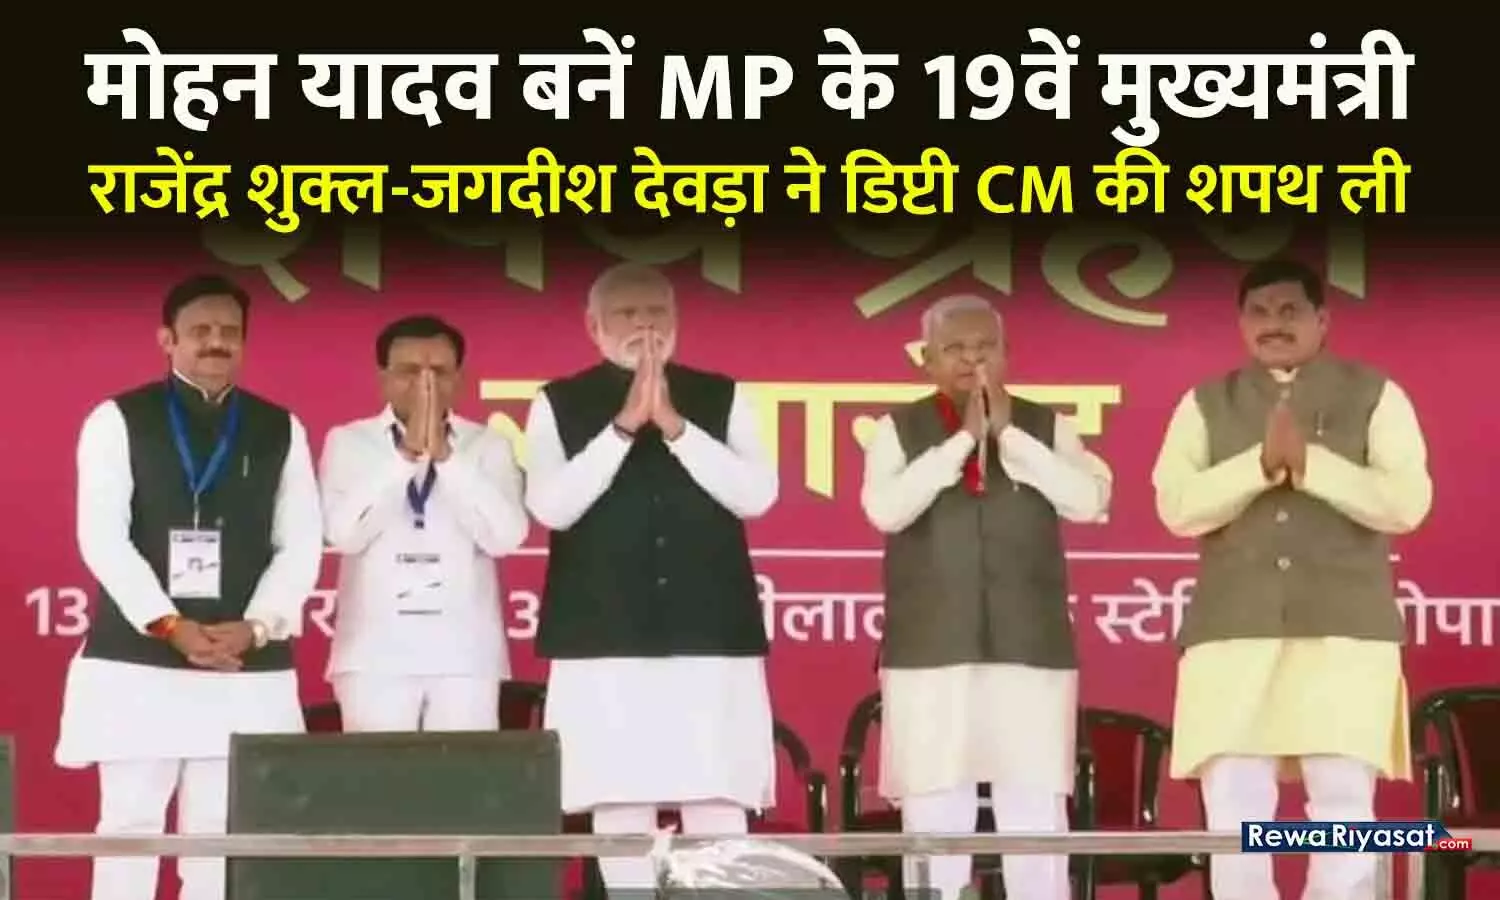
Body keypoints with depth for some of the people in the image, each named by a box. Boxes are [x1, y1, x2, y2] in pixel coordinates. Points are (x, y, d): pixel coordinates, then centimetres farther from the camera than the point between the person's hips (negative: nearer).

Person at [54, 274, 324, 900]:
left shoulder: (280, 431, 11)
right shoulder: (117, 421, 3)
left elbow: (300, 547, 5)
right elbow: (102, 537, -6)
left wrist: (254, 626, -11)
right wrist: (170, 625, -16)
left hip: (246, 667, 2)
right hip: (137, 660, -2)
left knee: (222, 834, 3)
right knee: (129, 826, -1)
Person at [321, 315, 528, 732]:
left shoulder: (489, 445, 8)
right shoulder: (348, 442, 6)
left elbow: (505, 536, -8)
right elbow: (344, 533, -9)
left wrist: (444, 454, -13)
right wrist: (407, 452, -13)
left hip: (465, 655, 1)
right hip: (375, 654, -1)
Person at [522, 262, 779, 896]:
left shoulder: (721, 398, 9)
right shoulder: (559, 403, 6)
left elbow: (756, 494, -3)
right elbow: (550, 506, -6)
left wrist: (674, 426, -12)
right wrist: (623, 426, -13)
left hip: (708, 633, 1)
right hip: (603, 637, 0)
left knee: (717, 802, -5)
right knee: (617, 802, -1)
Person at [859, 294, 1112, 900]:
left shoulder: (1046, 427, 9)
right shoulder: (899, 430, 7)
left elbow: (1090, 500, -6)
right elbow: (884, 509, -10)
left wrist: (1008, 434, -10)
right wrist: (962, 438, -12)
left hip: (1030, 649, 1)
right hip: (930, 651, -1)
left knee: (1036, 821, -2)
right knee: (933, 822, -1)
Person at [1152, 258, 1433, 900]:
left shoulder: (1374, 396, 8)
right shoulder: (1205, 405, 13)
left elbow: (1407, 502, -5)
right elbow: (1176, 506, -1)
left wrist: (1310, 463, -14)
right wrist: (1262, 463, -14)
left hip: (1345, 633, -1)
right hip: (1233, 633, 2)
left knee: (1344, 814, -5)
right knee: (1233, 816, -3)